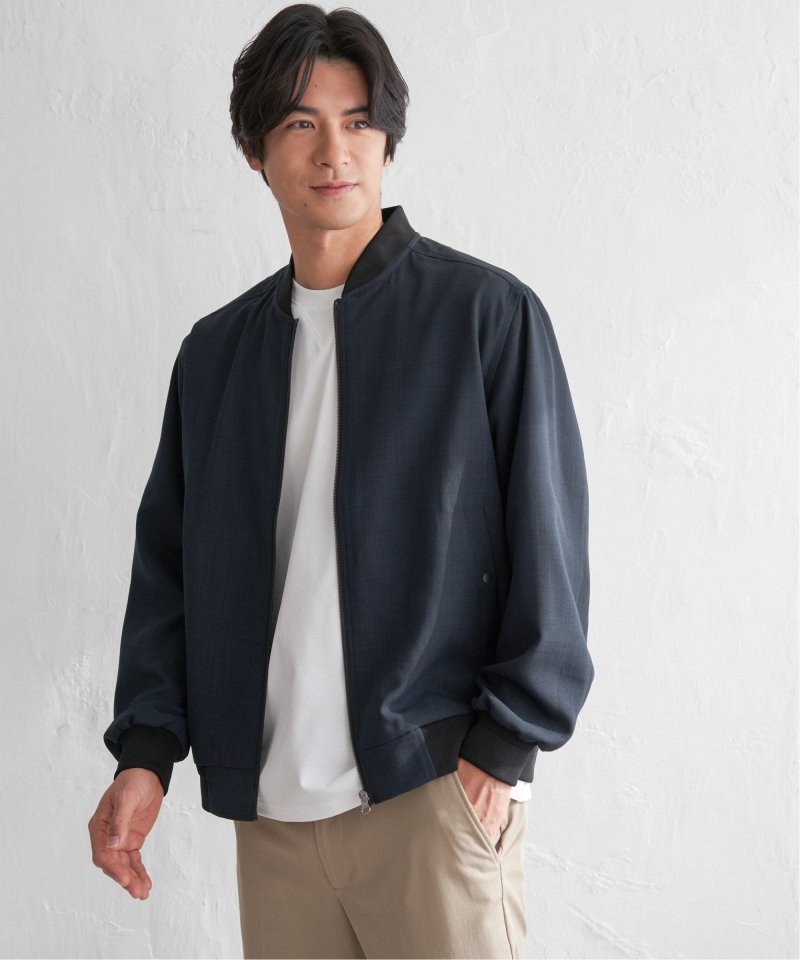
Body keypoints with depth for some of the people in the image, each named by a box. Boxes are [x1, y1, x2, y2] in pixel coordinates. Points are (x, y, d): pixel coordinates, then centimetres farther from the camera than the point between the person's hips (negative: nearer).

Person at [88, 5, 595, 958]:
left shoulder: (488, 312, -1)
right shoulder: (216, 348, 11)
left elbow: (548, 541, -4)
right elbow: (169, 558, 11)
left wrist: (504, 746, -9)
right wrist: (145, 752, 2)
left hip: (434, 788, -4)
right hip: (269, 804, 4)